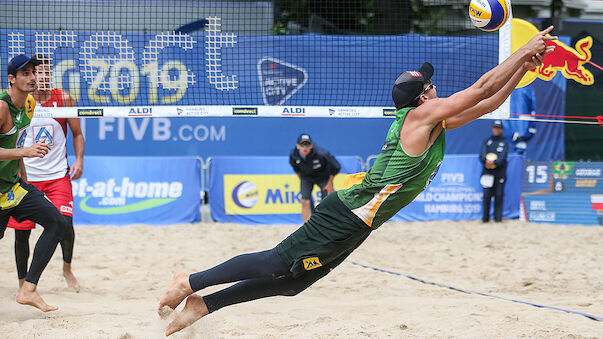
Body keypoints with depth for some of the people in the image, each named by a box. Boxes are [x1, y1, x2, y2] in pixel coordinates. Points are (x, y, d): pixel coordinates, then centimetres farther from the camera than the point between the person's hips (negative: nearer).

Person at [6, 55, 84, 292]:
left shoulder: (63, 99, 0)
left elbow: (77, 134, 10)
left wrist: (79, 160, -4)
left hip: (58, 174, 0)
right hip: (25, 175, 0)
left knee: (65, 222, -15)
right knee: (21, 231, 1)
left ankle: (67, 268, 11)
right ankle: (23, 282, 18)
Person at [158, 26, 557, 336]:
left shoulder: (434, 123, 16)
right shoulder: (421, 115, -10)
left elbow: (486, 103, 21)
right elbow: (481, 88, -11)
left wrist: (523, 68, 14)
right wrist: (524, 50, -4)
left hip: (356, 222, 9)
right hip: (349, 215, -9)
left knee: (293, 280, 9)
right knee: (279, 264, -9)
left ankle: (203, 303, 10)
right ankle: (190, 282, -4)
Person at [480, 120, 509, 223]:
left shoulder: (504, 143, 11)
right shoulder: (486, 141, 16)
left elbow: (503, 156, -4)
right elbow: (482, 155, 3)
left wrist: (494, 162, -22)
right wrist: (486, 161, -20)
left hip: (500, 173, -1)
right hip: (487, 172, 1)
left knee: (499, 195, -4)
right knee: (487, 195, -5)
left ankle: (498, 217, 1)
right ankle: (485, 217, 1)